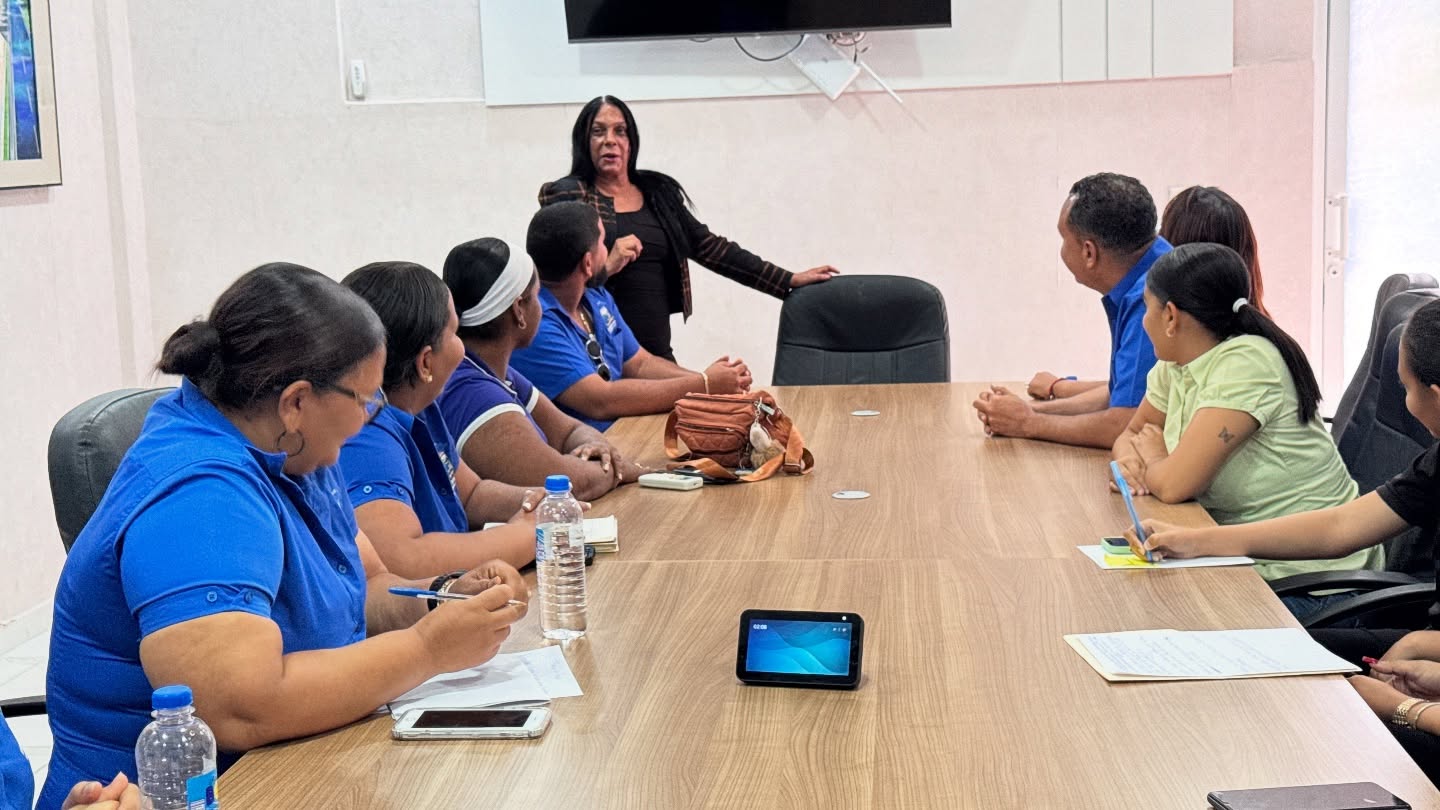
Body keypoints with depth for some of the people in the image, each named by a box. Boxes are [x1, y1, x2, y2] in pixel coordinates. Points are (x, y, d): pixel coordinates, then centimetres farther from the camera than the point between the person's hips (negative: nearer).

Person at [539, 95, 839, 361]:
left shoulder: (659, 193, 14)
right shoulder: (567, 196, 1)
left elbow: (711, 248, 14)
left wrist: (790, 280, 11)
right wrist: (606, 267, -22)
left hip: (657, 352, 5)